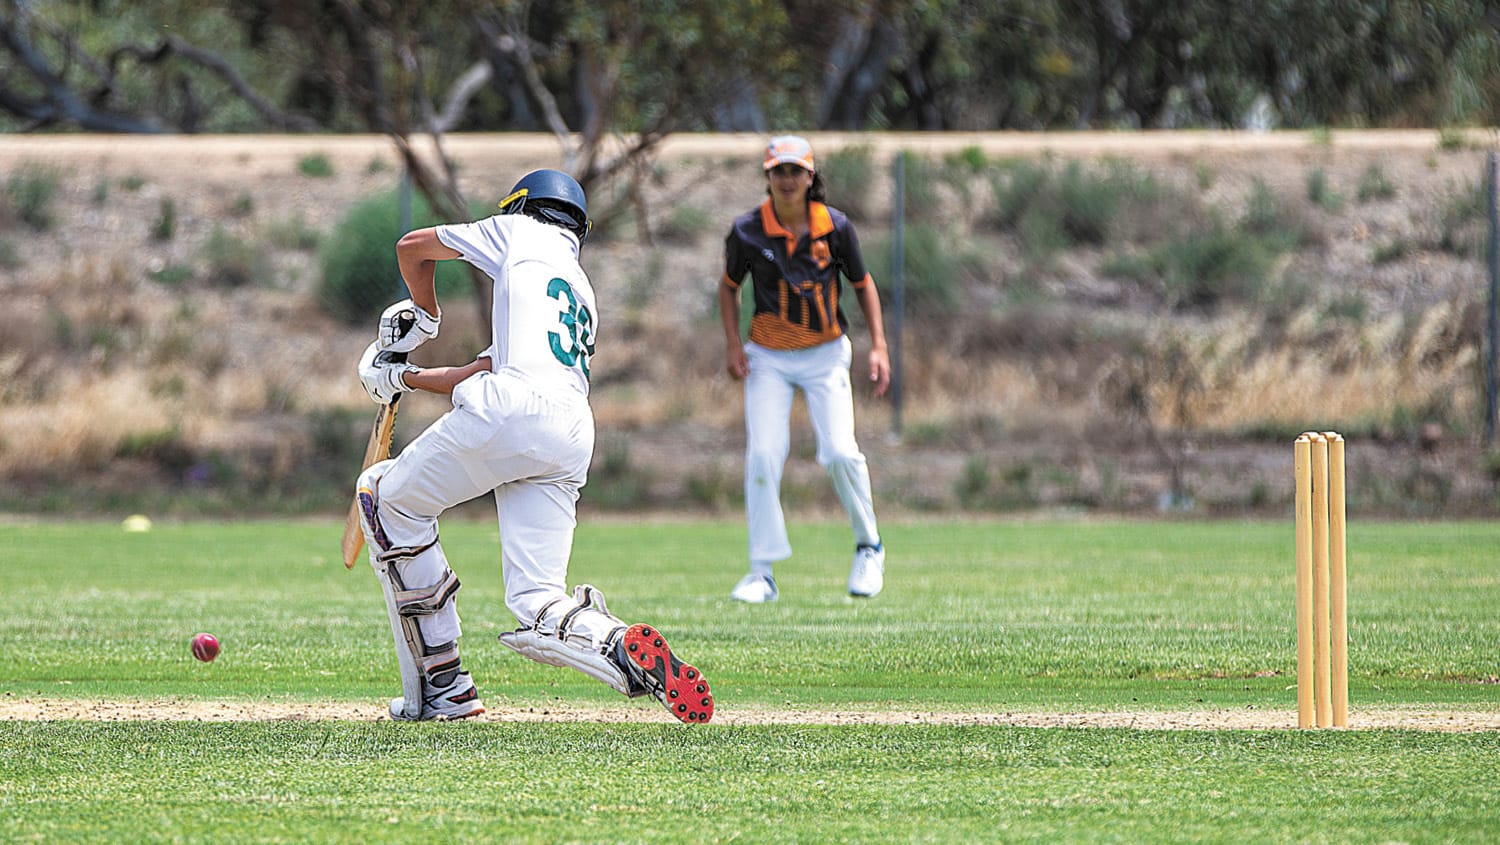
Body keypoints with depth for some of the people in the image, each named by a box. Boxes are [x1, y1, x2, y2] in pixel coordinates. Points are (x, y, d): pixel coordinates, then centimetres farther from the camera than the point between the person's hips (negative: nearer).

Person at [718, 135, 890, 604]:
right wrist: (732, 344, -4)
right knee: (762, 455, -13)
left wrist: (878, 346, -3)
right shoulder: (748, 231, -8)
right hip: (768, 358, 0)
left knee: (840, 452, -14)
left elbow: (863, 283, 5)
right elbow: (729, 286, 8)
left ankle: (869, 546, 11)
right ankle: (763, 573, -6)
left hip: (824, 354, 0)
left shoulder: (835, 227, -8)